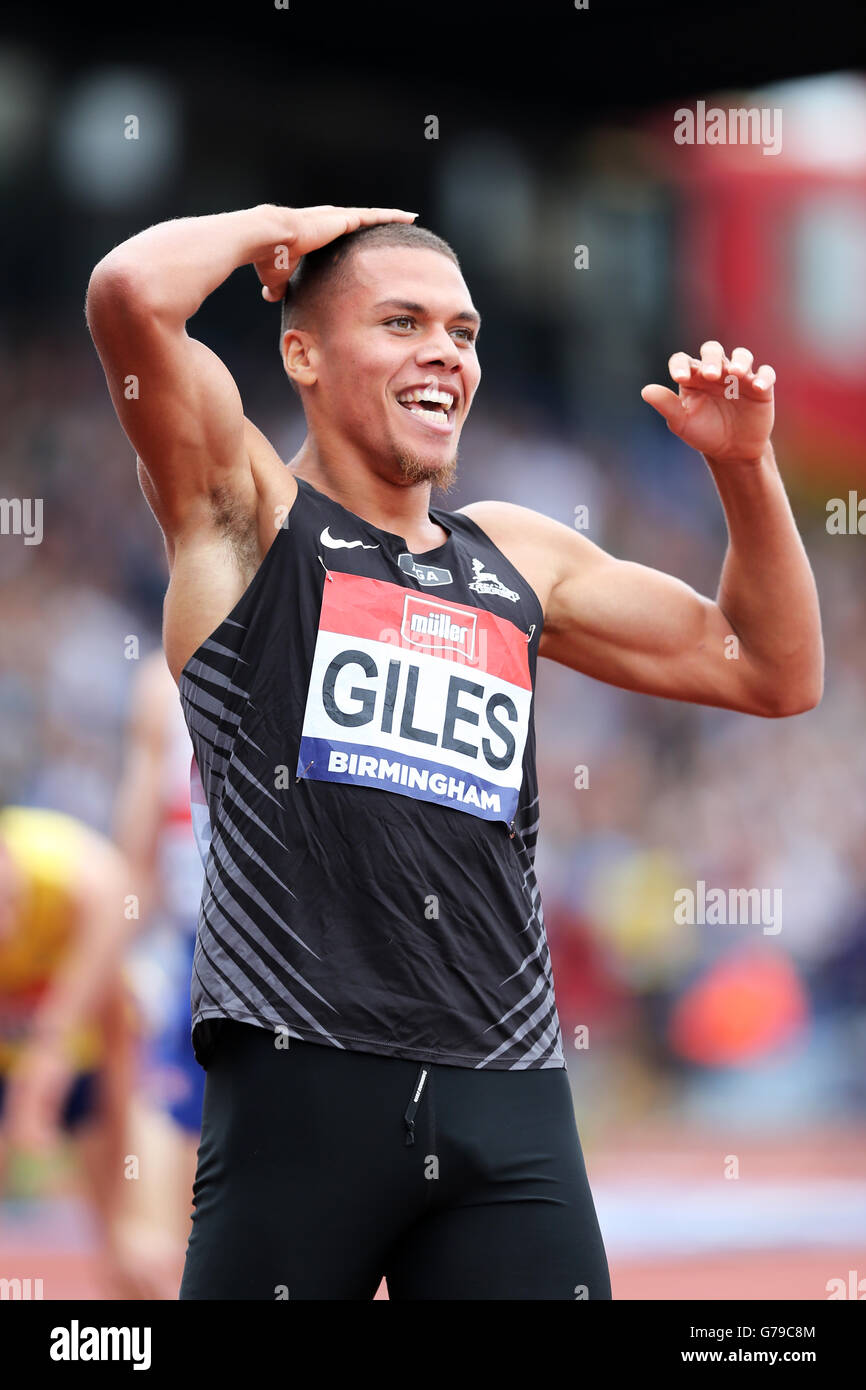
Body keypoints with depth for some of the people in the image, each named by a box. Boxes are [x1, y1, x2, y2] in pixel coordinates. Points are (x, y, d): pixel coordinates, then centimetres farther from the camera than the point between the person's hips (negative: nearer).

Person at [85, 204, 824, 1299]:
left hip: (509, 1097, 5)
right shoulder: (246, 510, 6)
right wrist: (279, 226, 7)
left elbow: (775, 673, 25)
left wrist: (745, 467, 12)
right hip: (303, 1077, -5)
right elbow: (132, 292, -11)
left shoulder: (518, 558, 21)